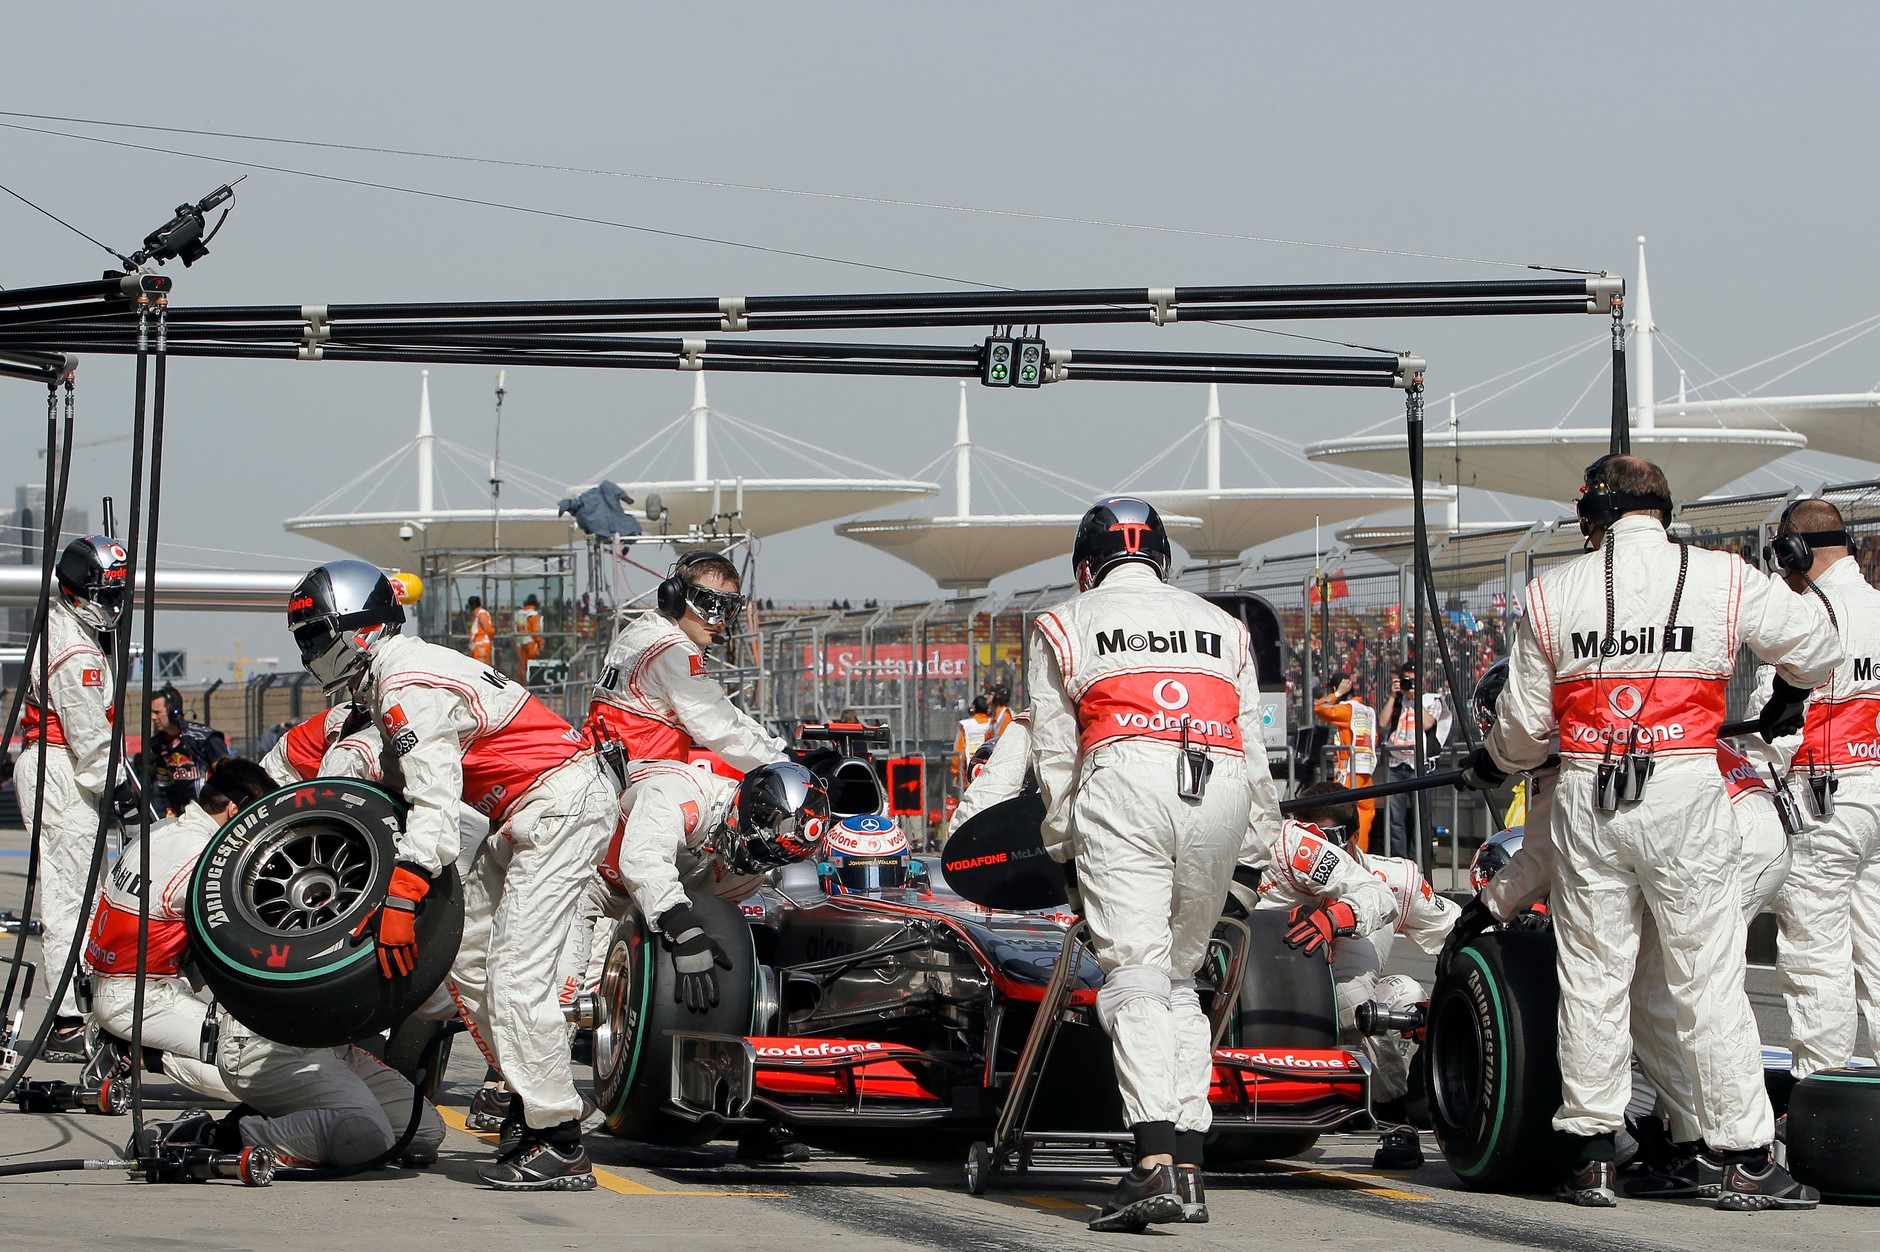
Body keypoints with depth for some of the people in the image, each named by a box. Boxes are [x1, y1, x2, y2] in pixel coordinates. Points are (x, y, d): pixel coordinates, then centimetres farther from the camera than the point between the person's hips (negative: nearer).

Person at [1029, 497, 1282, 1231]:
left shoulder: (1065, 626, 20)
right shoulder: (1221, 626, 30)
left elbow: (1054, 751, 16)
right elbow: (1252, 746, 24)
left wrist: (1063, 839, 27)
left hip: (1124, 783, -3)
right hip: (1219, 792, 4)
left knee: (1136, 976, -11)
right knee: (1180, 978, 15)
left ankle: (1155, 1163, -27)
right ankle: (1188, 1165, 7)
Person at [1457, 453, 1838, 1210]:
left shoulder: (1553, 592, 4)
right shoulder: (1721, 579, 2)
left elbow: (1523, 722, 7)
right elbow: (1813, 642, 14)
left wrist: (1491, 765, 29)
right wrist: (1789, 698, 36)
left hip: (1585, 798, 1)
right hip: (1682, 788, -1)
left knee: (1591, 977, 9)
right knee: (1708, 977, 2)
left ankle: (1591, 1155, 12)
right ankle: (1746, 1161, 3)